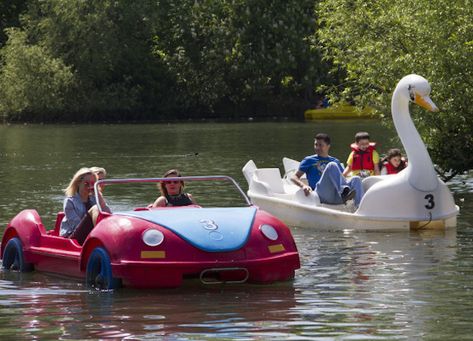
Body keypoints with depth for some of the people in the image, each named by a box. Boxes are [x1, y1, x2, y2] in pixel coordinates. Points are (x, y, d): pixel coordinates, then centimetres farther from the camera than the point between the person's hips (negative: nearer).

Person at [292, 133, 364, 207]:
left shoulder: (335, 161, 28)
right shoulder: (309, 160, 18)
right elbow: (294, 177, 11)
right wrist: (303, 185, -11)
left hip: (336, 197, 4)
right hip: (320, 194, -4)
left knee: (356, 179, -22)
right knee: (332, 165, -24)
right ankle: (344, 192, -51)